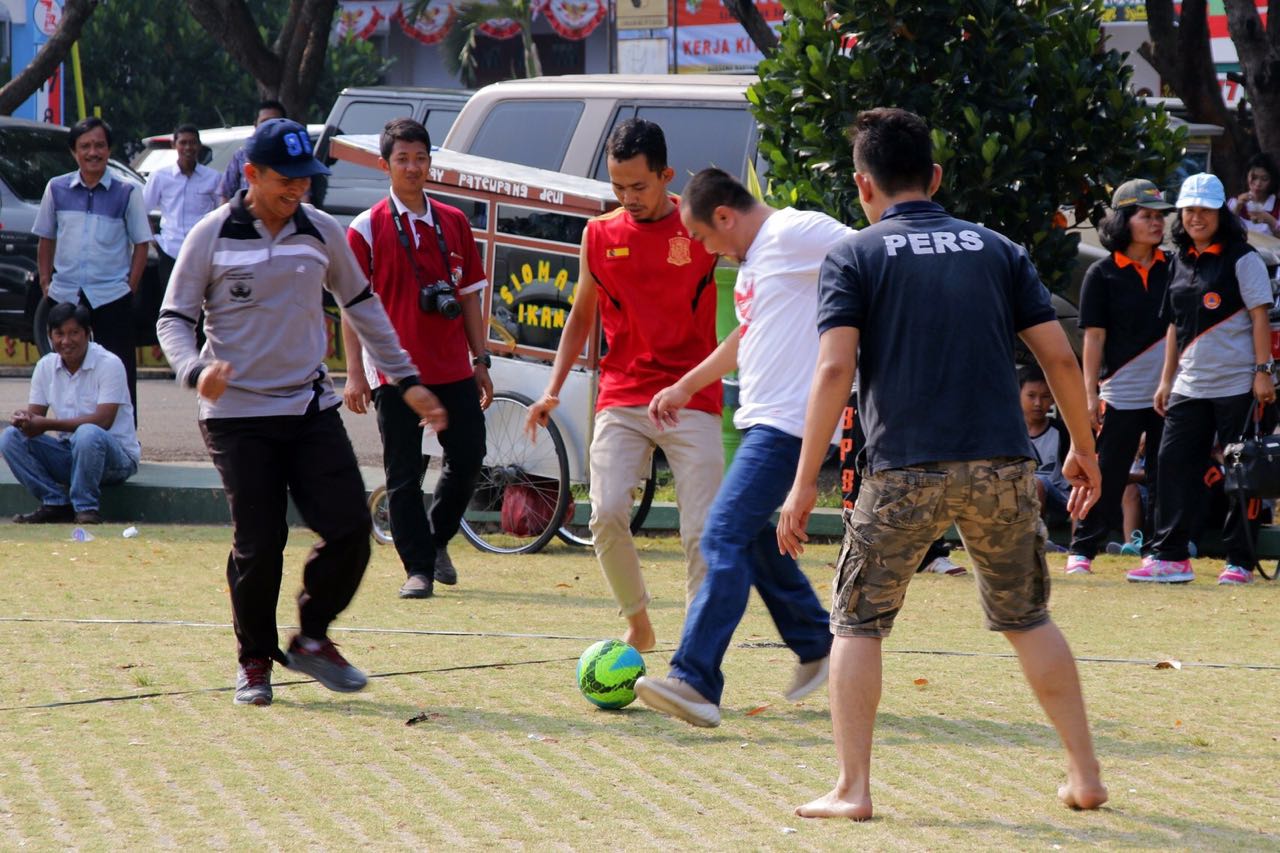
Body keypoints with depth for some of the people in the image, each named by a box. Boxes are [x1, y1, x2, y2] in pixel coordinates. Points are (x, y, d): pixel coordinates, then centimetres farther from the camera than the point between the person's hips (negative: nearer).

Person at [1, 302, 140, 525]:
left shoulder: (109, 364, -14)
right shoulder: (46, 366, 4)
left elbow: (103, 421, -23)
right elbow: (35, 414, 5)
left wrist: (47, 424, -27)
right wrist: (23, 418, -22)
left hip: (116, 454, -6)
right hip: (68, 454, 6)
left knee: (88, 434, -39)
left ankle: (85, 508, -23)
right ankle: (55, 504, -12)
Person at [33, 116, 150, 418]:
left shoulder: (127, 193, 0)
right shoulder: (57, 189, 7)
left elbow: (141, 243, 4)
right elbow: (46, 240, 16)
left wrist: (130, 287, -4)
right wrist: (45, 281, 9)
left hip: (112, 298, -3)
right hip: (64, 296, 3)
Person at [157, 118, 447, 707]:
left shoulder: (323, 233, 7)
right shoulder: (212, 237, -3)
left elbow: (362, 307, 19)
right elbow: (173, 318, 0)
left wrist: (407, 380, 18)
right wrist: (195, 371, -20)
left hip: (311, 409, 3)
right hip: (238, 414, -3)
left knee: (349, 530, -7)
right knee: (258, 546, -5)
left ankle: (312, 639, 14)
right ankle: (255, 660, 15)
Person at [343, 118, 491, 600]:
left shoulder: (454, 223, 11)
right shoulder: (366, 229, -2)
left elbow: (470, 294, 15)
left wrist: (480, 360, 11)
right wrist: (354, 372, -10)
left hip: (453, 369, 4)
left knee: (468, 457, 3)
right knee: (404, 476, -2)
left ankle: (437, 540, 26)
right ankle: (418, 568, 4)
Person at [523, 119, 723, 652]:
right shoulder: (600, 235, 8)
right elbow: (582, 315, 19)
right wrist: (553, 389, 12)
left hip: (692, 402, -2)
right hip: (621, 400, 2)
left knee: (701, 532, -6)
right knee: (607, 514, -15)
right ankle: (637, 625, 7)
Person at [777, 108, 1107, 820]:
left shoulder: (854, 257, 3)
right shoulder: (996, 249, 13)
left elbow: (836, 368, -8)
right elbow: (1060, 356, 9)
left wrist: (805, 482, -8)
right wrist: (1084, 448, 21)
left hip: (905, 472, -3)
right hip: (1004, 466, 3)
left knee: (857, 623, 10)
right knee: (1027, 618, 18)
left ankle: (852, 789, 2)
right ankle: (1085, 776, 18)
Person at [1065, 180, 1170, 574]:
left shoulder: (1173, 269, 6)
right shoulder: (1102, 275, -2)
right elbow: (1094, 338, -3)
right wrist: (1091, 393, -8)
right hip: (1123, 394, -3)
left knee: (1167, 479, 6)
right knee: (1108, 478, 0)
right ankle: (1082, 550, 8)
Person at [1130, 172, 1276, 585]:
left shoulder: (1241, 258, -5)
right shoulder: (1180, 262, 14)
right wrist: (1166, 379, 16)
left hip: (1236, 384, -6)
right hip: (1189, 385, 6)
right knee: (1173, 462, 1)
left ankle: (1240, 561, 4)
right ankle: (1170, 556, 3)